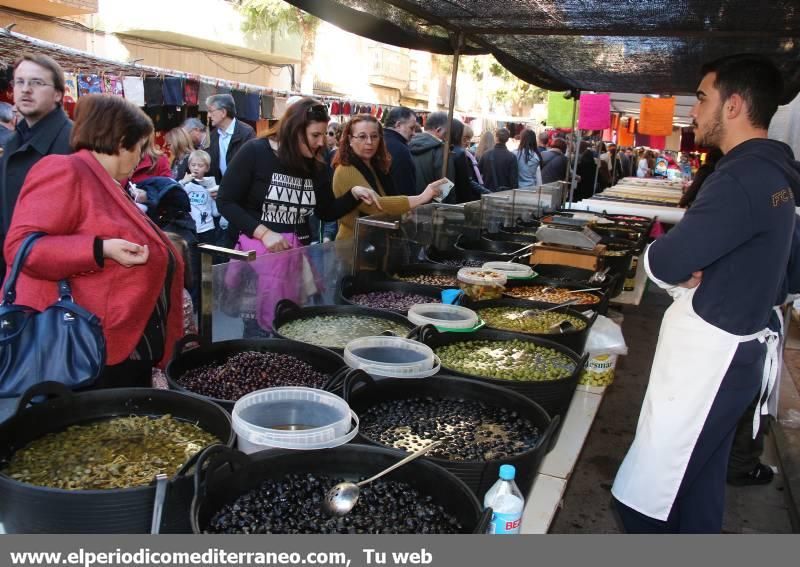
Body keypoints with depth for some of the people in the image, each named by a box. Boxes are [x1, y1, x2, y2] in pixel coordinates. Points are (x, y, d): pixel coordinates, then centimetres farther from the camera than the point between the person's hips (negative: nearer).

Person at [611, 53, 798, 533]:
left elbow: (663, 263, -25)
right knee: (700, 486, 21)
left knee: (643, 499, 0)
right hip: (734, 350, 10)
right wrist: (689, 269, -5)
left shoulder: (743, 179, -22)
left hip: (707, 356, -10)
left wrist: (677, 270, -3)